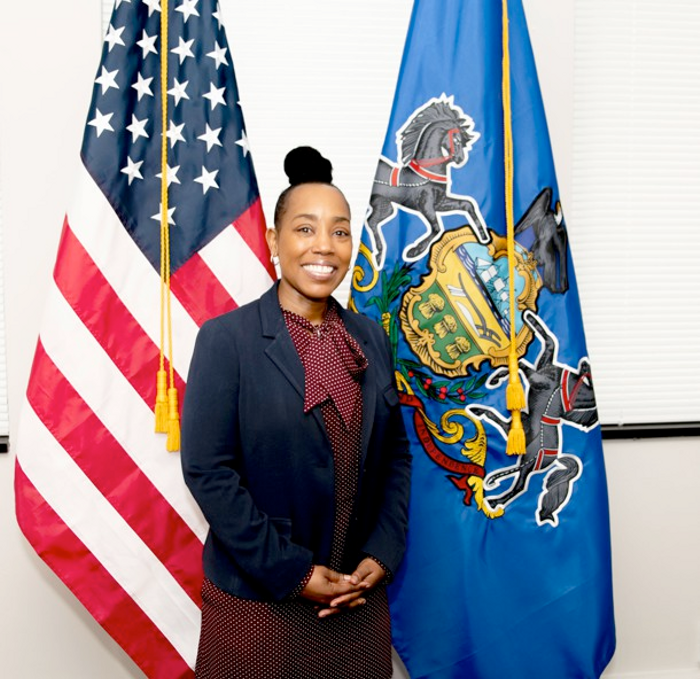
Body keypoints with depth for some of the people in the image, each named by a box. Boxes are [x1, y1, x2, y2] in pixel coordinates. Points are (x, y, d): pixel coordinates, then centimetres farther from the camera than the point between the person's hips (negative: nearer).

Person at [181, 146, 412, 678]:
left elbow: (396, 453, 8)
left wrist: (382, 555, -4)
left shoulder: (371, 339, 5)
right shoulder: (225, 339, -9)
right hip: (258, 602, -4)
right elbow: (207, 470, -13)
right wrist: (293, 572, -14)